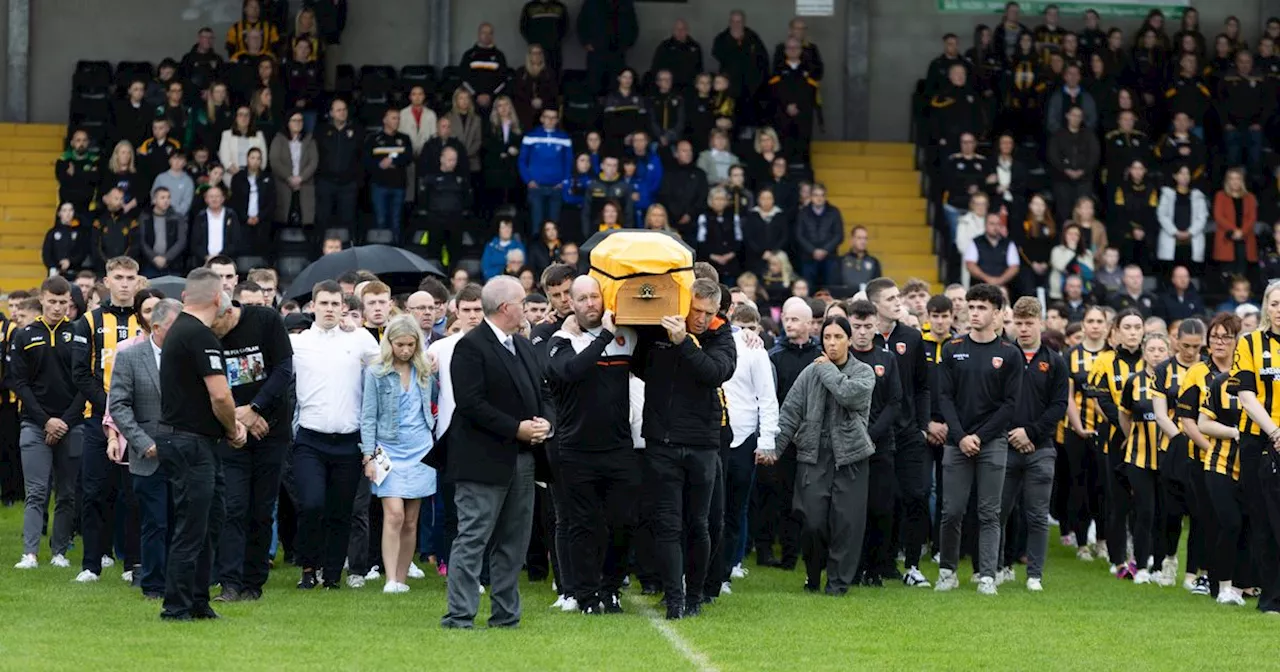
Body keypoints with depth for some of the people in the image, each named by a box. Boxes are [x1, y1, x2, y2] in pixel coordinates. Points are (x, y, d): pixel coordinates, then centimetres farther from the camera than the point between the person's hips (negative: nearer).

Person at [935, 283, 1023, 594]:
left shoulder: (1009, 354, 1)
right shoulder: (953, 350, 6)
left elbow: (1010, 404, -2)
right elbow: (945, 396, 2)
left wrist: (980, 436, -9)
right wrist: (960, 436, -9)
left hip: (992, 443, -1)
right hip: (957, 441, 1)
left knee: (989, 514, -1)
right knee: (952, 512, 1)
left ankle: (987, 577, 0)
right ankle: (947, 572, 15)